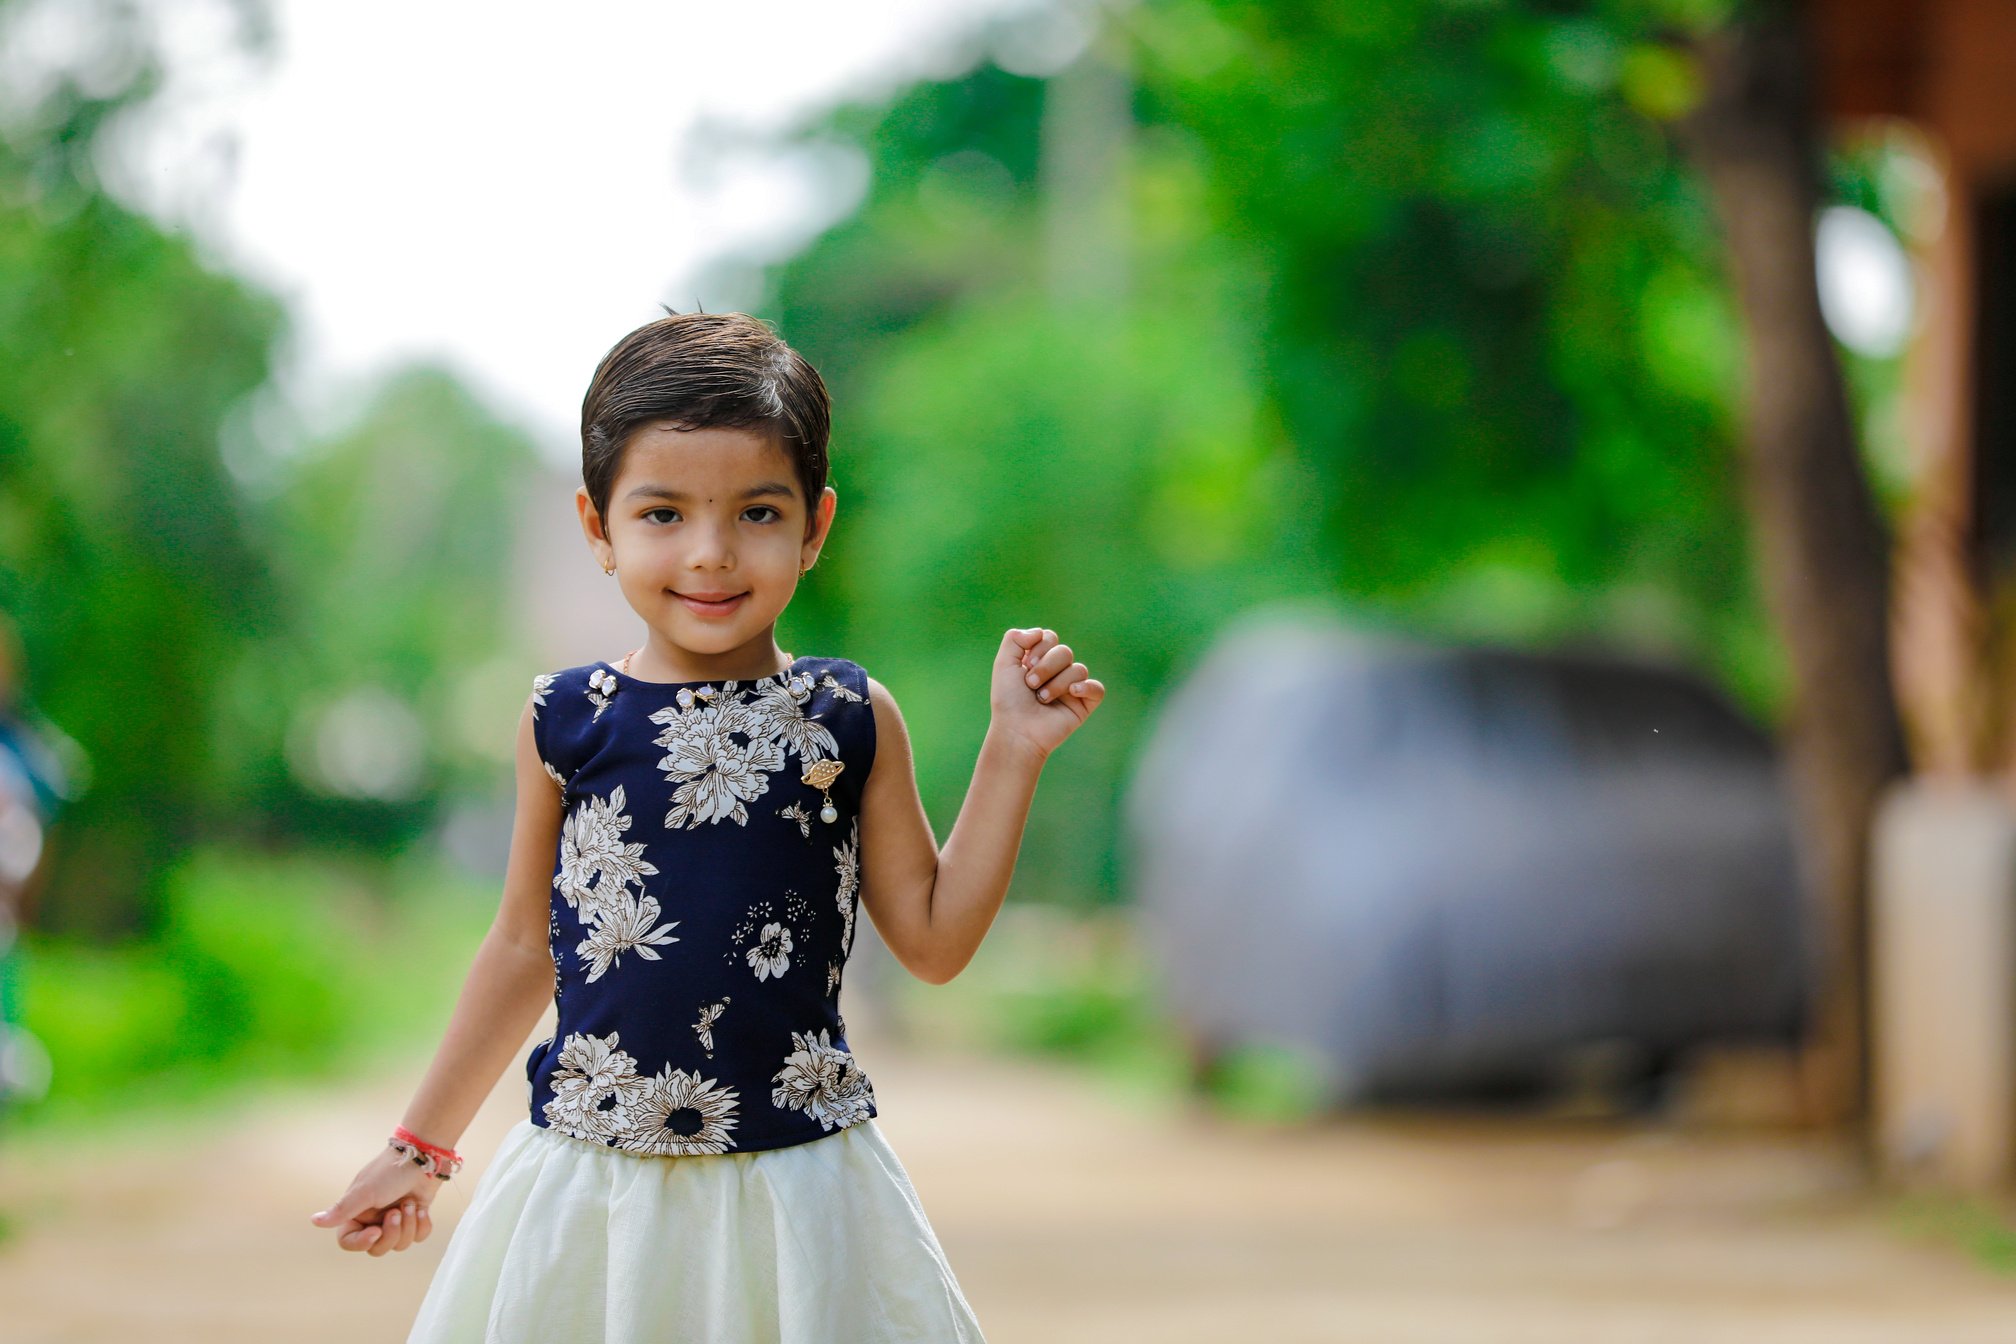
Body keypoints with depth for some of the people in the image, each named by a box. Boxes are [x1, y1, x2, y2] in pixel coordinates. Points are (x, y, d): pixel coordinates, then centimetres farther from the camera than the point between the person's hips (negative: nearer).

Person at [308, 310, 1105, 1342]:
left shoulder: (850, 723, 0)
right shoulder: (567, 722, 1)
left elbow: (933, 941, 5)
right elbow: (526, 948, 12)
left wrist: (1012, 752, -1)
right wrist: (421, 1146, 17)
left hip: (793, 1184, -1)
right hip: (592, 1176, 1)